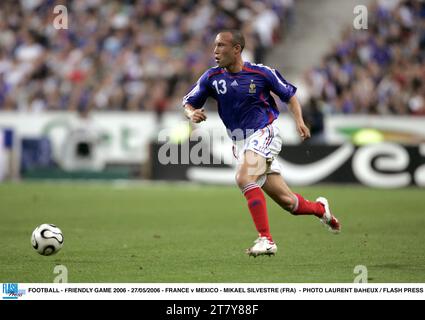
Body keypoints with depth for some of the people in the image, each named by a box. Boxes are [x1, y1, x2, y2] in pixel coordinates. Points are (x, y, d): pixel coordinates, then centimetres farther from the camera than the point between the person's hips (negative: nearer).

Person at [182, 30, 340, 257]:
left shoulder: (261, 73, -8)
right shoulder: (211, 77, 0)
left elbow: (289, 94, 6)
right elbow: (188, 102, 7)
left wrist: (299, 121, -9)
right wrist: (192, 114, -17)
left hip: (265, 133, -4)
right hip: (240, 142, 4)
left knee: (244, 178, -31)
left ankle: (266, 239, -27)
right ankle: (320, 208, 38)